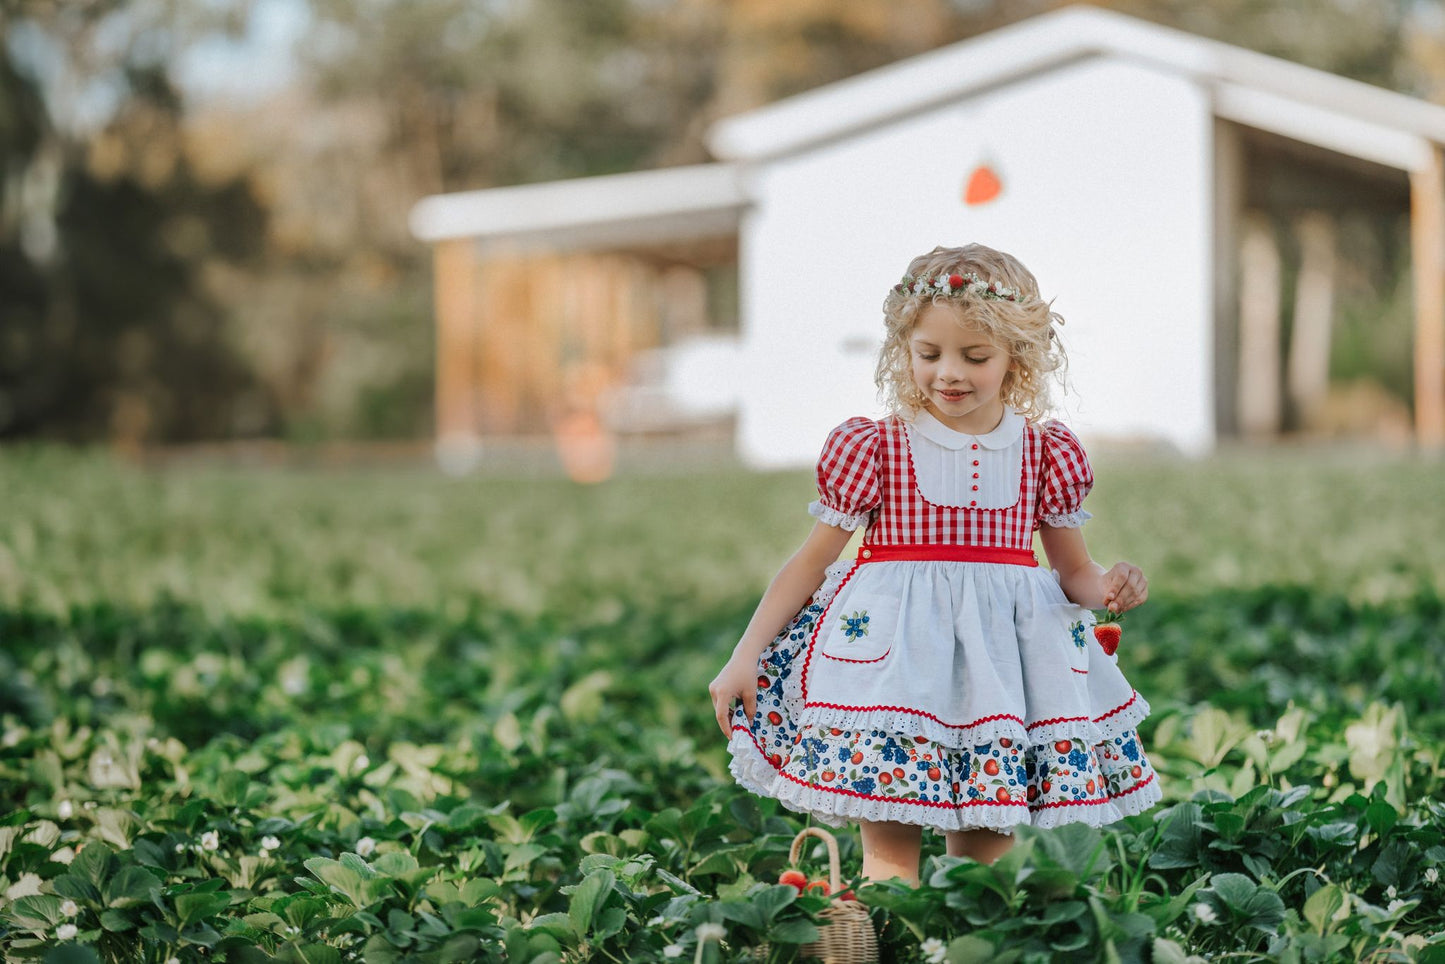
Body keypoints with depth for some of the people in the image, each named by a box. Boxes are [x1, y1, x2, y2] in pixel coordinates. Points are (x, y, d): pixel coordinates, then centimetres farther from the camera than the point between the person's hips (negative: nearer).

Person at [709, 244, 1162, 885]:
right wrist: (744, 659, 2)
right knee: (889, 852, -6)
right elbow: (812, 561, 4)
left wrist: (1109, 587, -9)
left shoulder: (1046, 454, 4)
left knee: (985, 854, 7)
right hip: (894, 646, -2)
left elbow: (1074, 571, 14)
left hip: (1007, 654, 2)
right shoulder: (875, 448, -3)